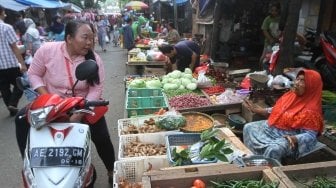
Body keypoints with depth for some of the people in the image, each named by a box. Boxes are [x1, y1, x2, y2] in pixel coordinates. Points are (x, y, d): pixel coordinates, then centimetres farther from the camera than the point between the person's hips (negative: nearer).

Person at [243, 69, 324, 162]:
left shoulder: (311, 108, -19)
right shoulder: (291, 94, 3)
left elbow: (310, 135, -20)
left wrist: (294, 139, -38)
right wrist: (261, 110, 11)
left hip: (288, 137, -8)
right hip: (272, 128, 8)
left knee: (274, 150, -34)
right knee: (248, 128, -3)